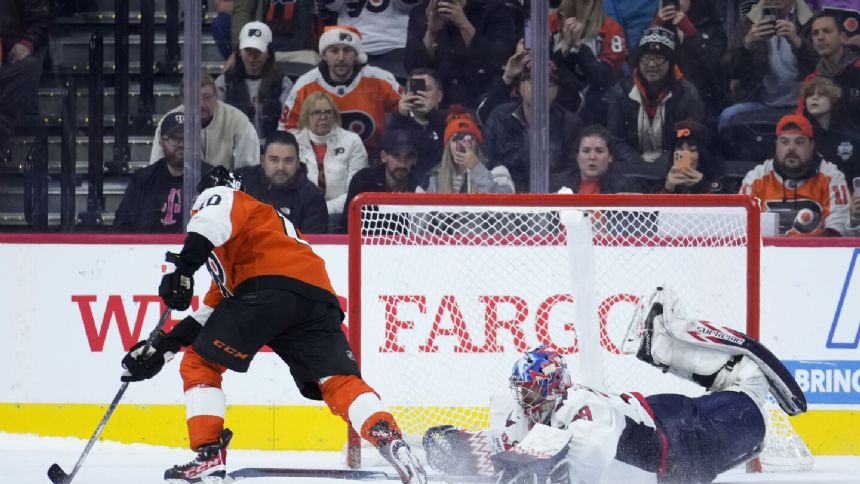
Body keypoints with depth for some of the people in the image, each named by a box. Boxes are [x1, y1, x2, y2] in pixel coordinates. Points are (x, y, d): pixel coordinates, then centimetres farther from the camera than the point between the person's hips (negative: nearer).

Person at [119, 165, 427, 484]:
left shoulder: (219, 196, 20)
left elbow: (215, 219, -6)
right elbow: (209, 313, 40)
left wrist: (184, 266, -19)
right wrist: (162, 347, 37)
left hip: (271, 288, -8)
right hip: (317, 296, 8)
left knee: (199, 363, 4)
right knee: (339, 382, -1)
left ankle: (209, 456, -6)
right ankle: (391, 442, -24)